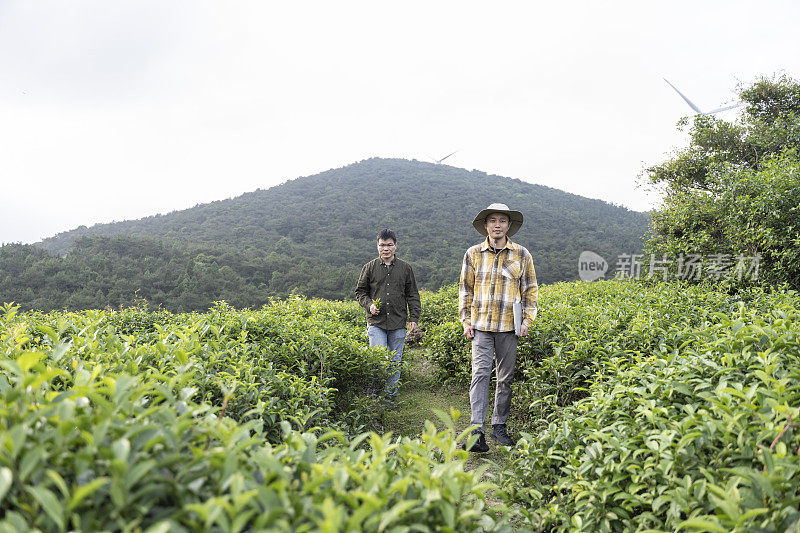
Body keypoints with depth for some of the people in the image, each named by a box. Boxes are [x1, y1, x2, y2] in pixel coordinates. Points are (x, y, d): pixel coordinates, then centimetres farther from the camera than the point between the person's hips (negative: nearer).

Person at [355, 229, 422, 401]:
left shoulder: (405, 268, 7)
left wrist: (414, 317, 3)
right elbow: (360, 291, 12)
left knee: (395, 360, 8)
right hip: (376, 322, -1)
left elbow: (412, 295, 11)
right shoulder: (370, 267, 5)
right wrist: (369, 304, -6)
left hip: (398, 323, 1)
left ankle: (391, 394, 19)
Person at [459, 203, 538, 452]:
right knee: (480, 374, -10)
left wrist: (527, 320, 1)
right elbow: (465, 290, 11)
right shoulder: (473, 254, 6)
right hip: (481, 326, -1)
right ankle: (477, 432, -12)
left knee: (506, 377, 6)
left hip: (508, 326, 1)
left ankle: (499, 426, 21)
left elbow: (530, 290, 10)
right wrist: (466, 321, 5)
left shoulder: (522, 254, 5)